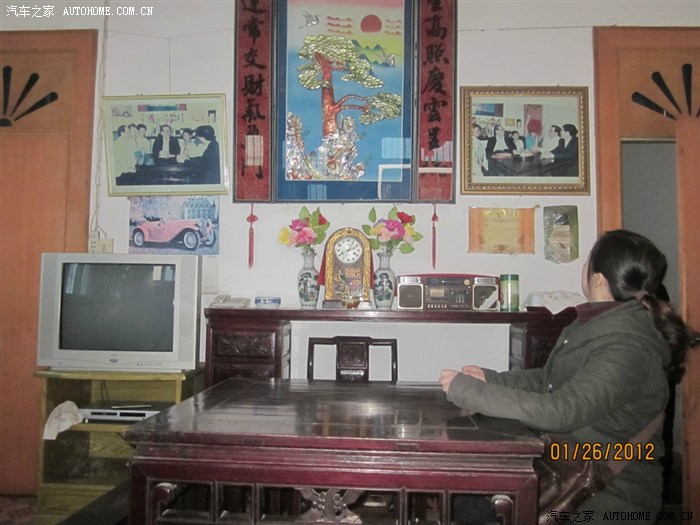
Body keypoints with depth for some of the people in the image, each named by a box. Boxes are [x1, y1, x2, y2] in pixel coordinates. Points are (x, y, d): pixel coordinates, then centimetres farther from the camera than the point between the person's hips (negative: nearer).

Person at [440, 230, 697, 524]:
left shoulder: (626, 348, -25)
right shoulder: (597, 324, 4)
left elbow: (559, 412, -33)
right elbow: (551, 380, 13)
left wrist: (467, 391, -28)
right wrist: (491, 379, -1)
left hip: (610, 497, -7)